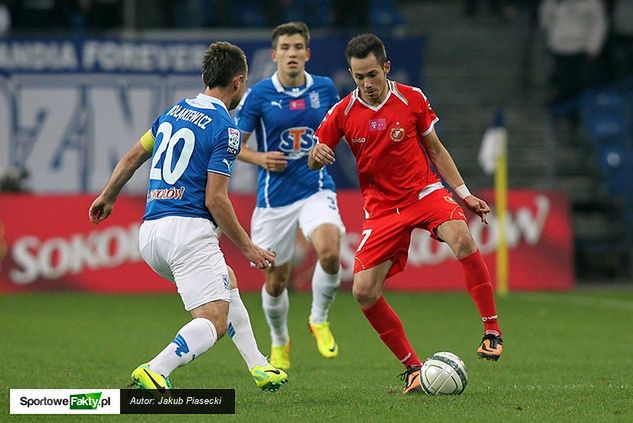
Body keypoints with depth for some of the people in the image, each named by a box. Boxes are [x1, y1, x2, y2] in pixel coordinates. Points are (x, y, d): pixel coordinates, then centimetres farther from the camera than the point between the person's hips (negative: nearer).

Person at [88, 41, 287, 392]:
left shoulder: (174, 111, 16)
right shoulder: (224, 127, -7)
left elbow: (132, 157, 24)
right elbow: (215, 199, -12)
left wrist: (107, 197, 40)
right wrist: (248, 248, -4)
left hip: (150, 232, 9)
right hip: (188, 228, -9)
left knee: (227, 282, 30)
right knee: (214, 322, -12)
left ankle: (258, 366, 28)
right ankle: (155, 371, -35)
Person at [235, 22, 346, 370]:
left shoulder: (324, 88, 2)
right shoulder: (259, 94, -6)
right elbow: (234, 145, -1)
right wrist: (261, 158, -19)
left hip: (316, 190, 0)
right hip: (274, 196, 0)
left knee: (330, 251, -28)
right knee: (276, 280, 8)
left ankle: (319, 320, -1)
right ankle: (279, 342, 37)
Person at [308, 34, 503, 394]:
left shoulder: (411, 98, -3)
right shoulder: (343, 112, -3)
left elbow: (436, 150, 9)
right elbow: (313, 164, 6)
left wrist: (465, 194, 4)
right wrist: (317, 155, -18)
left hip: (425, 192, -2)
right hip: (382, 209, 2)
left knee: (461, 239, -33)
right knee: (364, 292, -11)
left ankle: (492, 329, -22)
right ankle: (412, 367, 6)